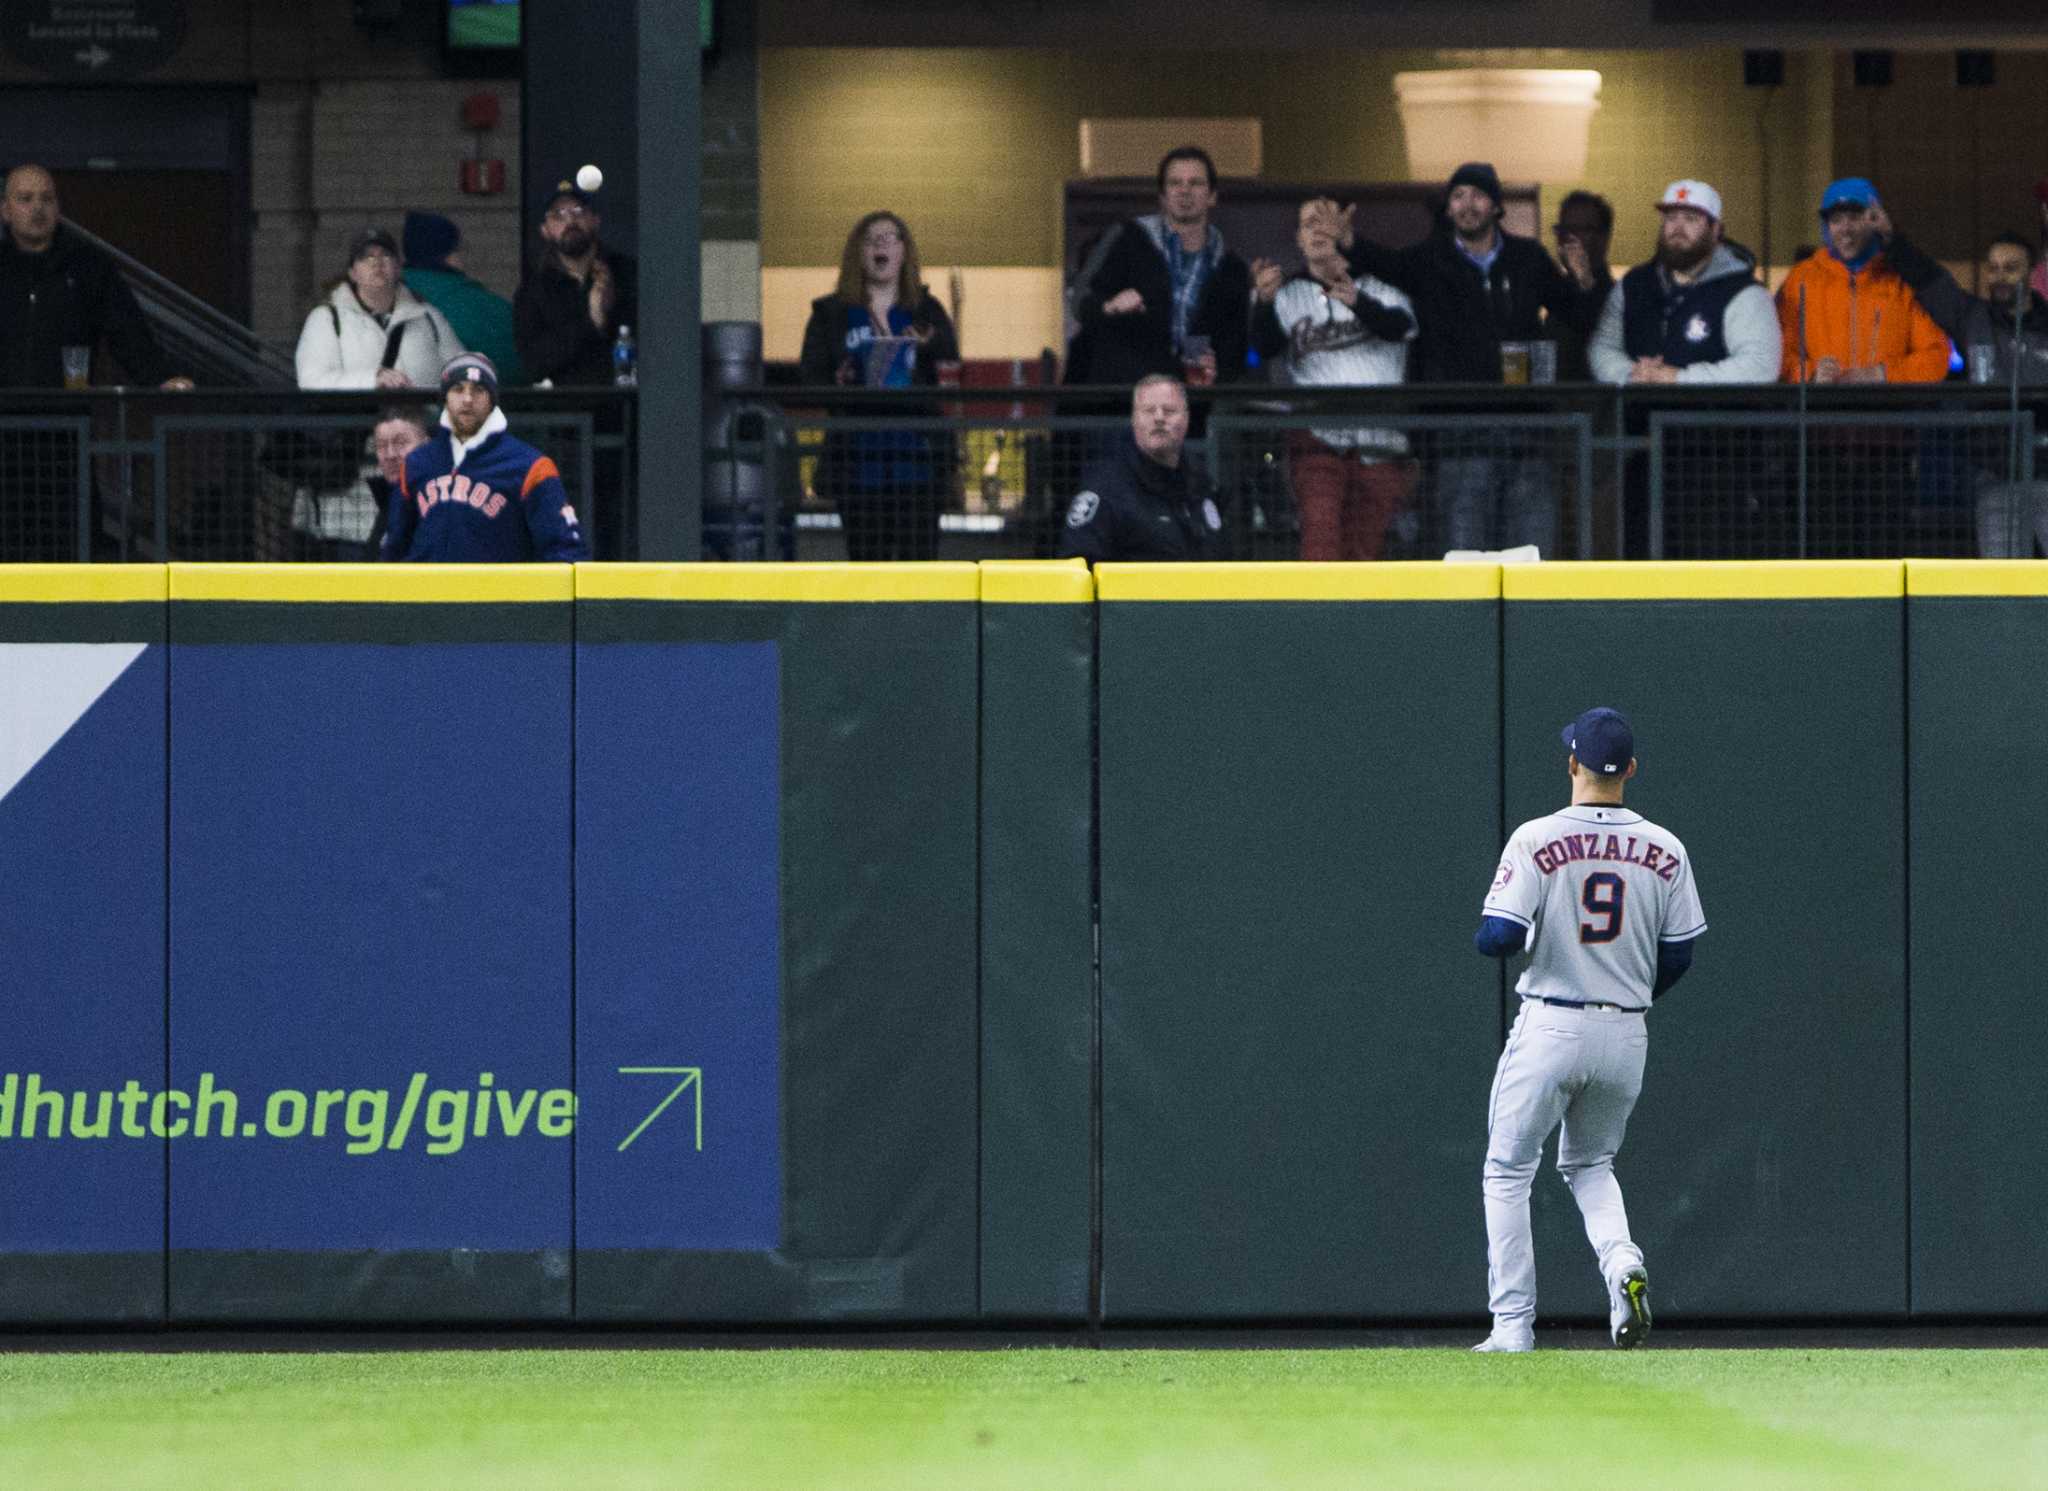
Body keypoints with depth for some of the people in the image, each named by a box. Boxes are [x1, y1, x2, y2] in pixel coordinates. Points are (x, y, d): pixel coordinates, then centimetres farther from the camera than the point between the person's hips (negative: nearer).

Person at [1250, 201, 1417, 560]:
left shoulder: (1375, 286, 11)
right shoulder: (1287, 295, 13)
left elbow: (1400, 325, -11)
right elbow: (1265, 348, -5)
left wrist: (1356, 300, -33)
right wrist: (1264, 302, -27)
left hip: (1381, 444, 1)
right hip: (1317, 438, -1)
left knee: (1364, 550, 0)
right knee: (1321, 531, -19)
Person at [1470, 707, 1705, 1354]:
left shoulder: (1536, 841, -12)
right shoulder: (1664, 850, 0)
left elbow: (1495, 938, -17)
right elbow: (1679, 955, 5)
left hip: (1549, 1030, -4)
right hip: (1627, 1035, 4)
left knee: (1508, 1172, 10)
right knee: (1589, 1164, 23)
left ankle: (1513, 1326, 5)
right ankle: (1622, 1261, -6)